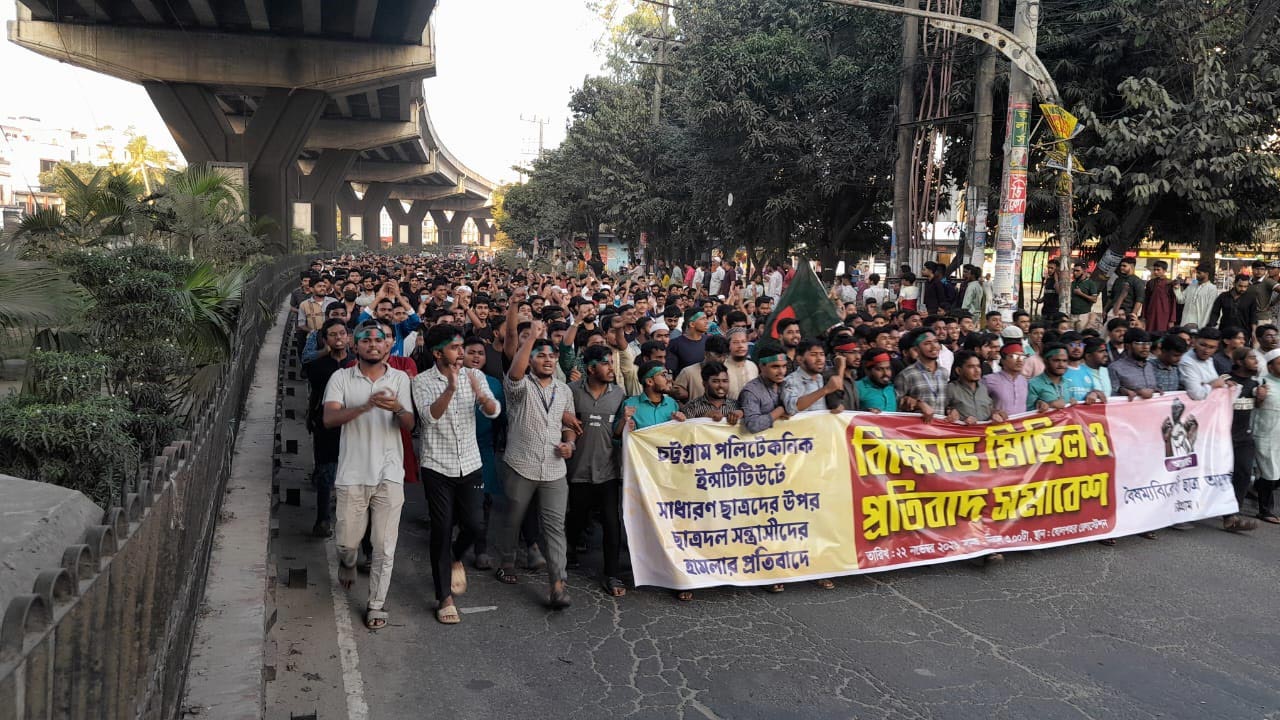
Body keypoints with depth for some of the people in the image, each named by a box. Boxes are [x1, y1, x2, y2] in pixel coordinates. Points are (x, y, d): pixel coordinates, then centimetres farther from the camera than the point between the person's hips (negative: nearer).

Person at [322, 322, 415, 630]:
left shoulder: (399, 378, 3)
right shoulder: (341, 378, 0)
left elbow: (409, 425, -4)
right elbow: (329, 418, -14)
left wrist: (397, 408, -27)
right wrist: (365, 406, -30)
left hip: (389, 475, 0)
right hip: (352, 474, 0)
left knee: (385, 547, 3)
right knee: (348, 540, 12)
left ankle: (377, 605, 18)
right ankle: (348, 563, 47)